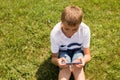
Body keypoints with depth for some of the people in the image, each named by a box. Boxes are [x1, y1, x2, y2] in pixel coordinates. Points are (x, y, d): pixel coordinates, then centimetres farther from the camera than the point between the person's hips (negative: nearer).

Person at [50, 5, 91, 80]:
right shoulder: (55, 33, -29)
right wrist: (57, 61, -46)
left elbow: (87, 55, -20)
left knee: (77, 66, -31)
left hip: (78, 50, 1)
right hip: (63, 51, 0)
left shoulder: (85, 30, -28)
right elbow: (54, 57, -20)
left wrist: (84, 60, -46)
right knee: (65, 67, -31)